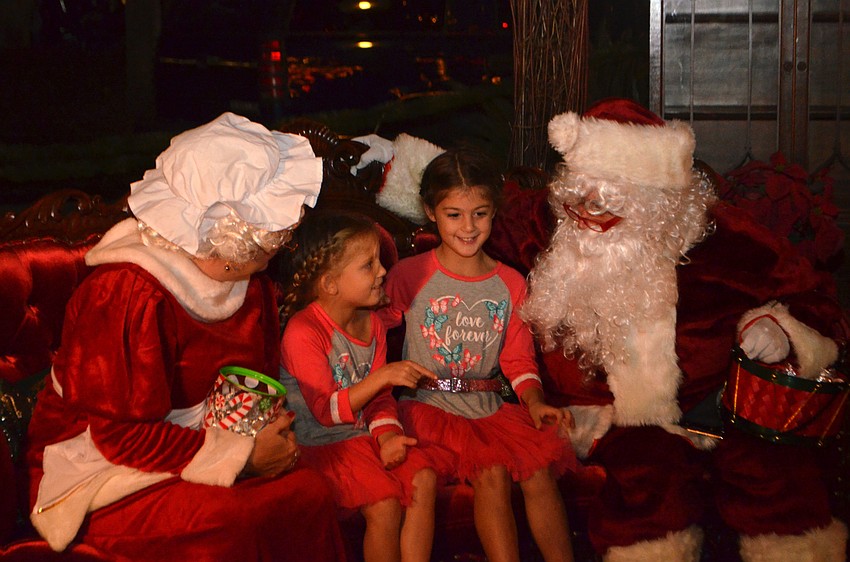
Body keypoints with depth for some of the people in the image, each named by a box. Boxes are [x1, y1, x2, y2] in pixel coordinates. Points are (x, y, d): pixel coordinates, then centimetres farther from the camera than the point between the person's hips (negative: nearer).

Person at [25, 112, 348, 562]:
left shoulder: (248, 281, 3)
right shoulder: (128, 293, -24)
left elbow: (256, 378, 18)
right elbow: (122, 435, -23)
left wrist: (269, 431, -5)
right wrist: (244, 454, -22)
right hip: (99, 470, -7)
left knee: (309, 491, -18)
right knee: (231, 519, -32)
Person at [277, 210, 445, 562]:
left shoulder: (371, 323, 6)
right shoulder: (303, 332, -18)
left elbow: (379, 396, 12)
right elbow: (327, 411, -21)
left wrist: (387, 434, -8)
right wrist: (383, 375, -29)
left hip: (362, 431, 7)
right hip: (320, 443, -7)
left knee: (424, 478, -14)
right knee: (385, 503, -23)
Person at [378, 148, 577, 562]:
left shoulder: (510, 283, 11)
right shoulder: (409, 276, 0)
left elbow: (518, 357, 13)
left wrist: (535, 401, -8)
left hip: (489, 407, 4)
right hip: (428, 405, -3)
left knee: (540, 467, -21)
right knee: (491, 472, -27)